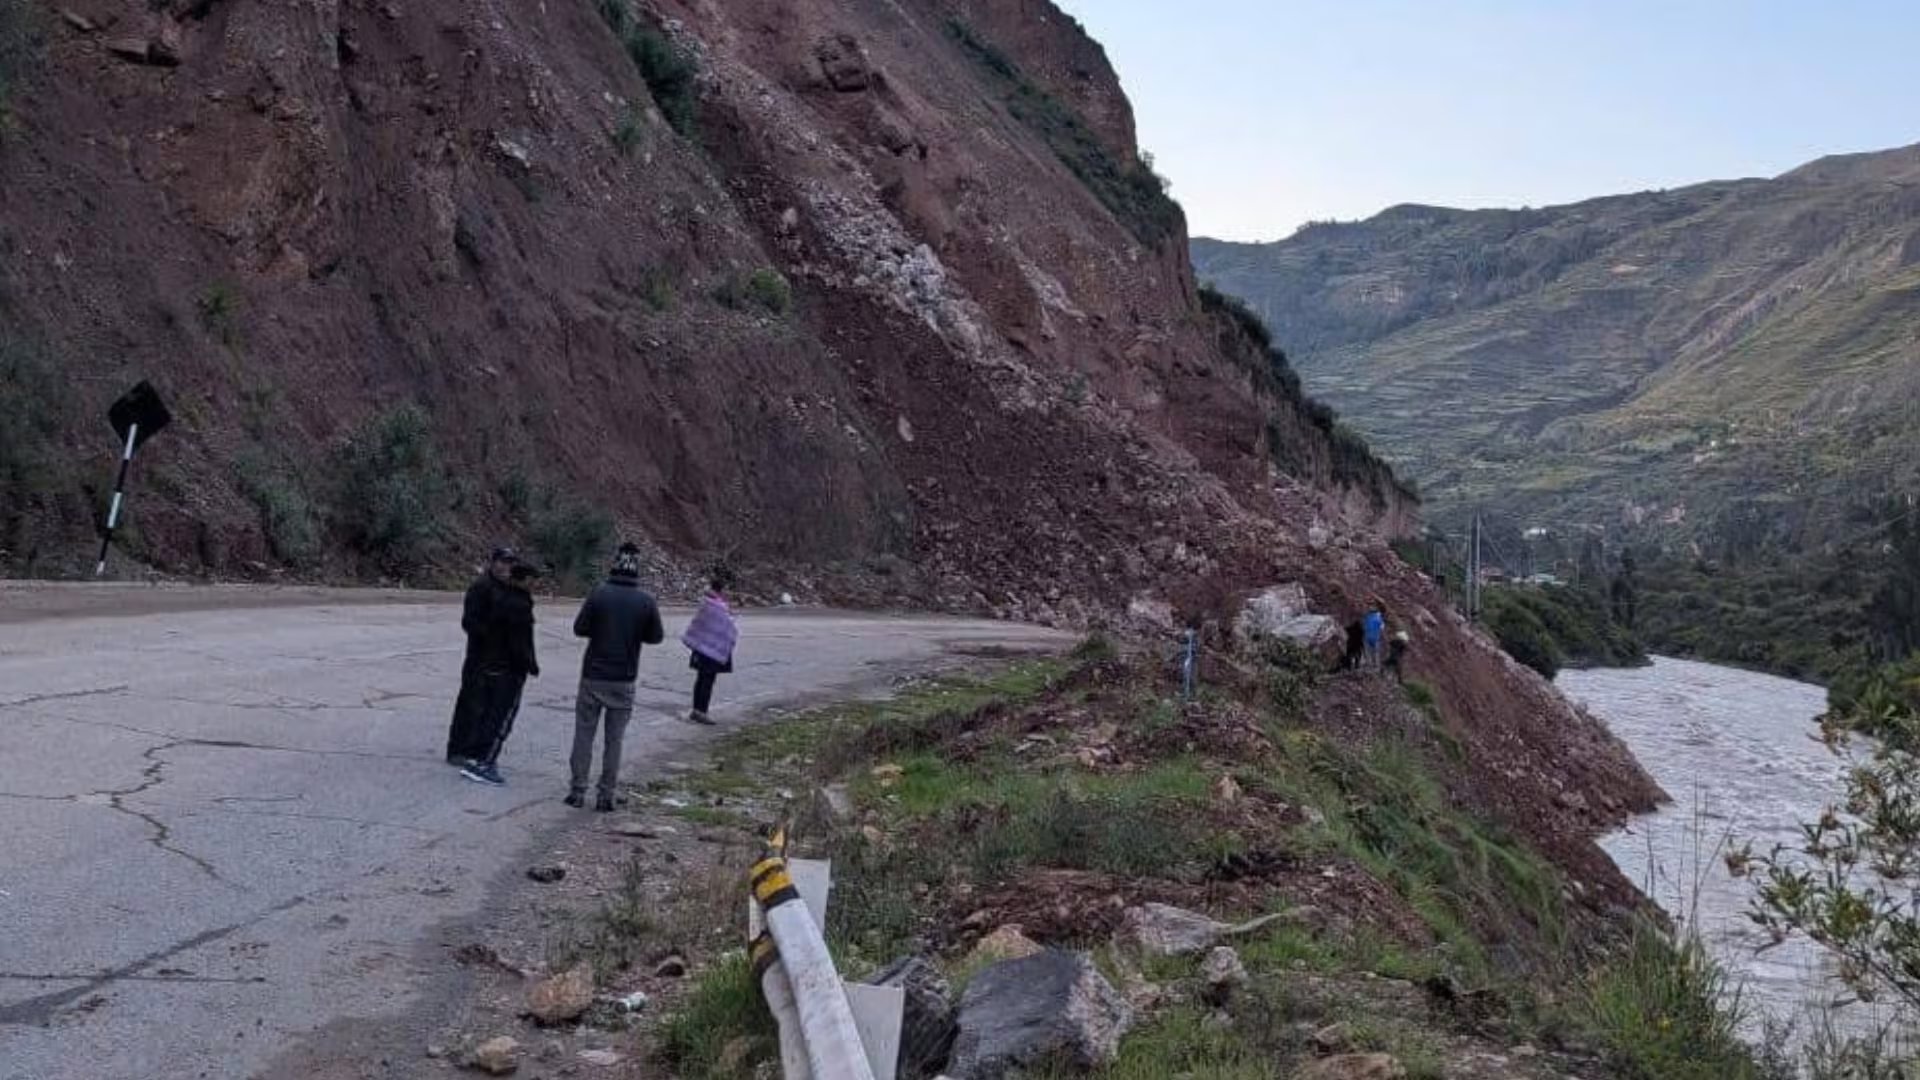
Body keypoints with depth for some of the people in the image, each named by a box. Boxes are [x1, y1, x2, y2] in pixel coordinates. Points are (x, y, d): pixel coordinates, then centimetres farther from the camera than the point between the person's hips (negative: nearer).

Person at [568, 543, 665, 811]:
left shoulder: (598, 594, -10)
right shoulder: (646, 602, -7)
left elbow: (579, 628, -5)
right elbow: (656, 637, 3)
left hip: (593, 676, -1)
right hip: (624, 681, 1)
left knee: (583, 735, 10)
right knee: (614, 739, 9)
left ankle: (578, 791, 12)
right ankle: (605, 796, 9)